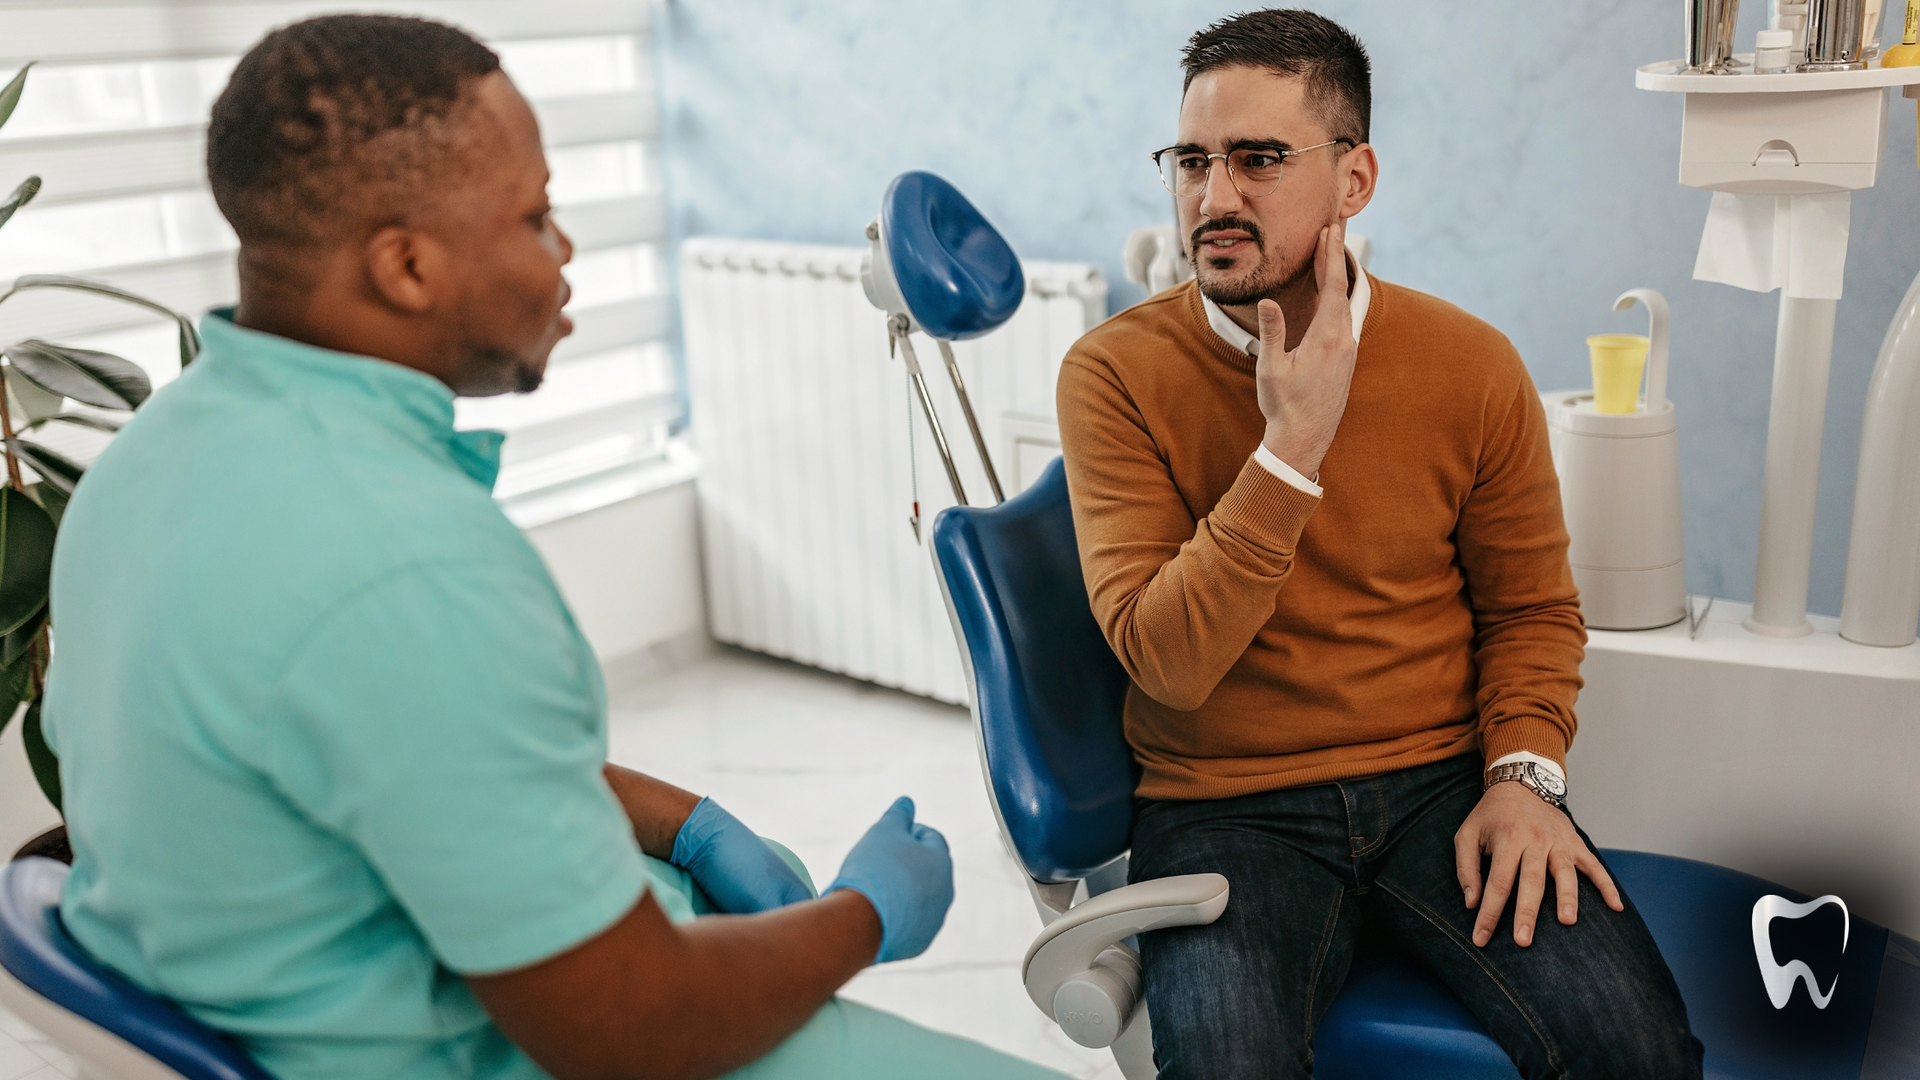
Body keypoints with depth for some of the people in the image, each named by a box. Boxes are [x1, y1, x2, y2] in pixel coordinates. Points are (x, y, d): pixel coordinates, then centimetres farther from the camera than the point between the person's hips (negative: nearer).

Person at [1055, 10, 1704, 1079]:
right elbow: (1166, 659, -15)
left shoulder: (1471, 366, 0)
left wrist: (1524, 771, -6)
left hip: (1446, 779, 3)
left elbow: (1533, 607, 11)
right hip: (1226, 806, -2)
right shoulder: (1116, 373, -7)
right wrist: (1292, 447, -21)